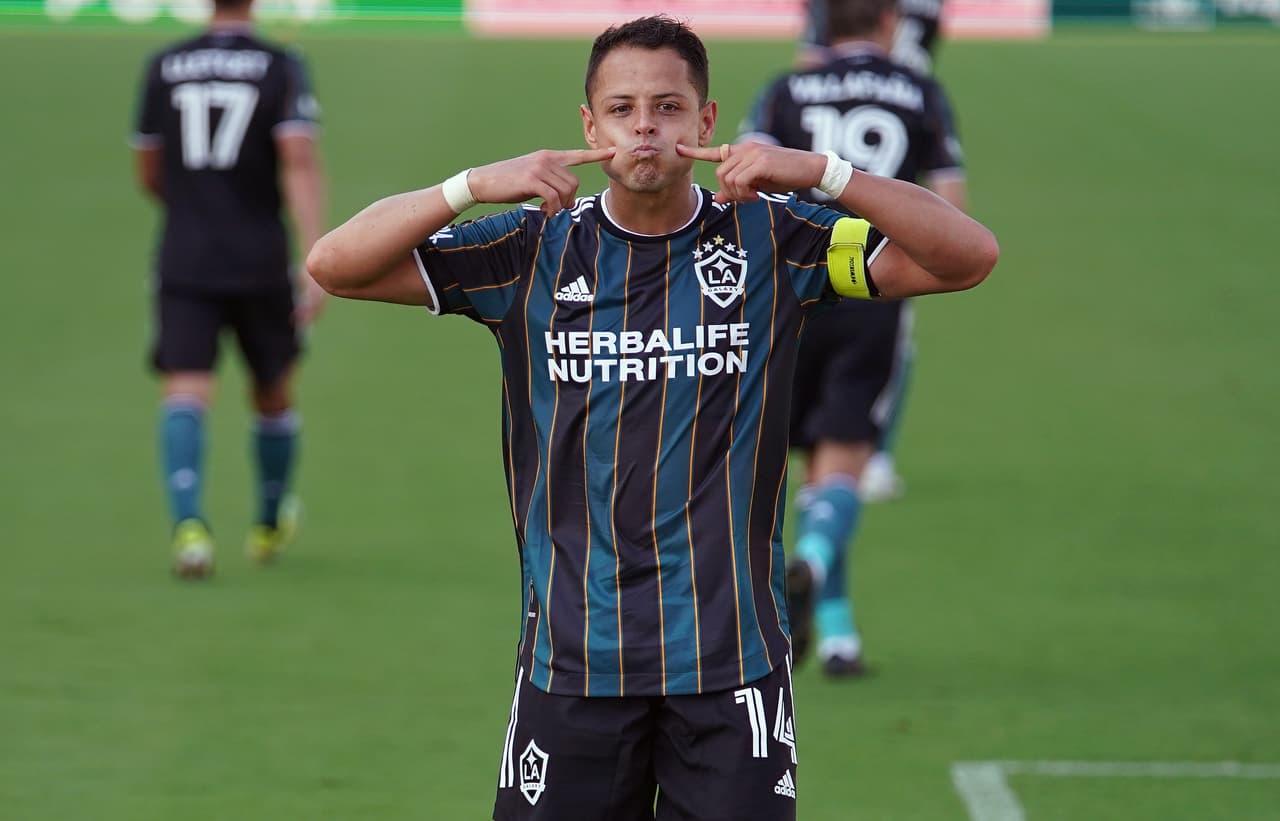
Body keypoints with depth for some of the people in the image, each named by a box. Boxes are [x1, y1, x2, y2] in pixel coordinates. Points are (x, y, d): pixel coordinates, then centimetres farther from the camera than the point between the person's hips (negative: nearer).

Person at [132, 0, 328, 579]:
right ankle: (270, 526, 38)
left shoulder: (163, 68, 4)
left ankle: (188, 524, -31)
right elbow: (300, 163, -16)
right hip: (260, 264, 0)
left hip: (184, 264, 1)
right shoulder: (281, 68, -4)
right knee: (274, 397, 20)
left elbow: (149, 177, 13)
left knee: (185, 395, -7)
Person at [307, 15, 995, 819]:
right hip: (573, 656, 1)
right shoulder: (533, 249, 3)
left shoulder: (773, 241, 2)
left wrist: (821, 171, -16)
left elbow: (969, 256, -4)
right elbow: (335, 265, -1)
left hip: (732, 662, -1)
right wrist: (474, 185, -15)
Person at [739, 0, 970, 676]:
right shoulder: (922, 96, 8)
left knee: (818, 464, 15)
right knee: (844, 464, -2)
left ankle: (834, 630, 13)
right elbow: (951, 210, 2)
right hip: (878, 298, -1)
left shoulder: (787, 92, 9)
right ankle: (812, 562, -33)